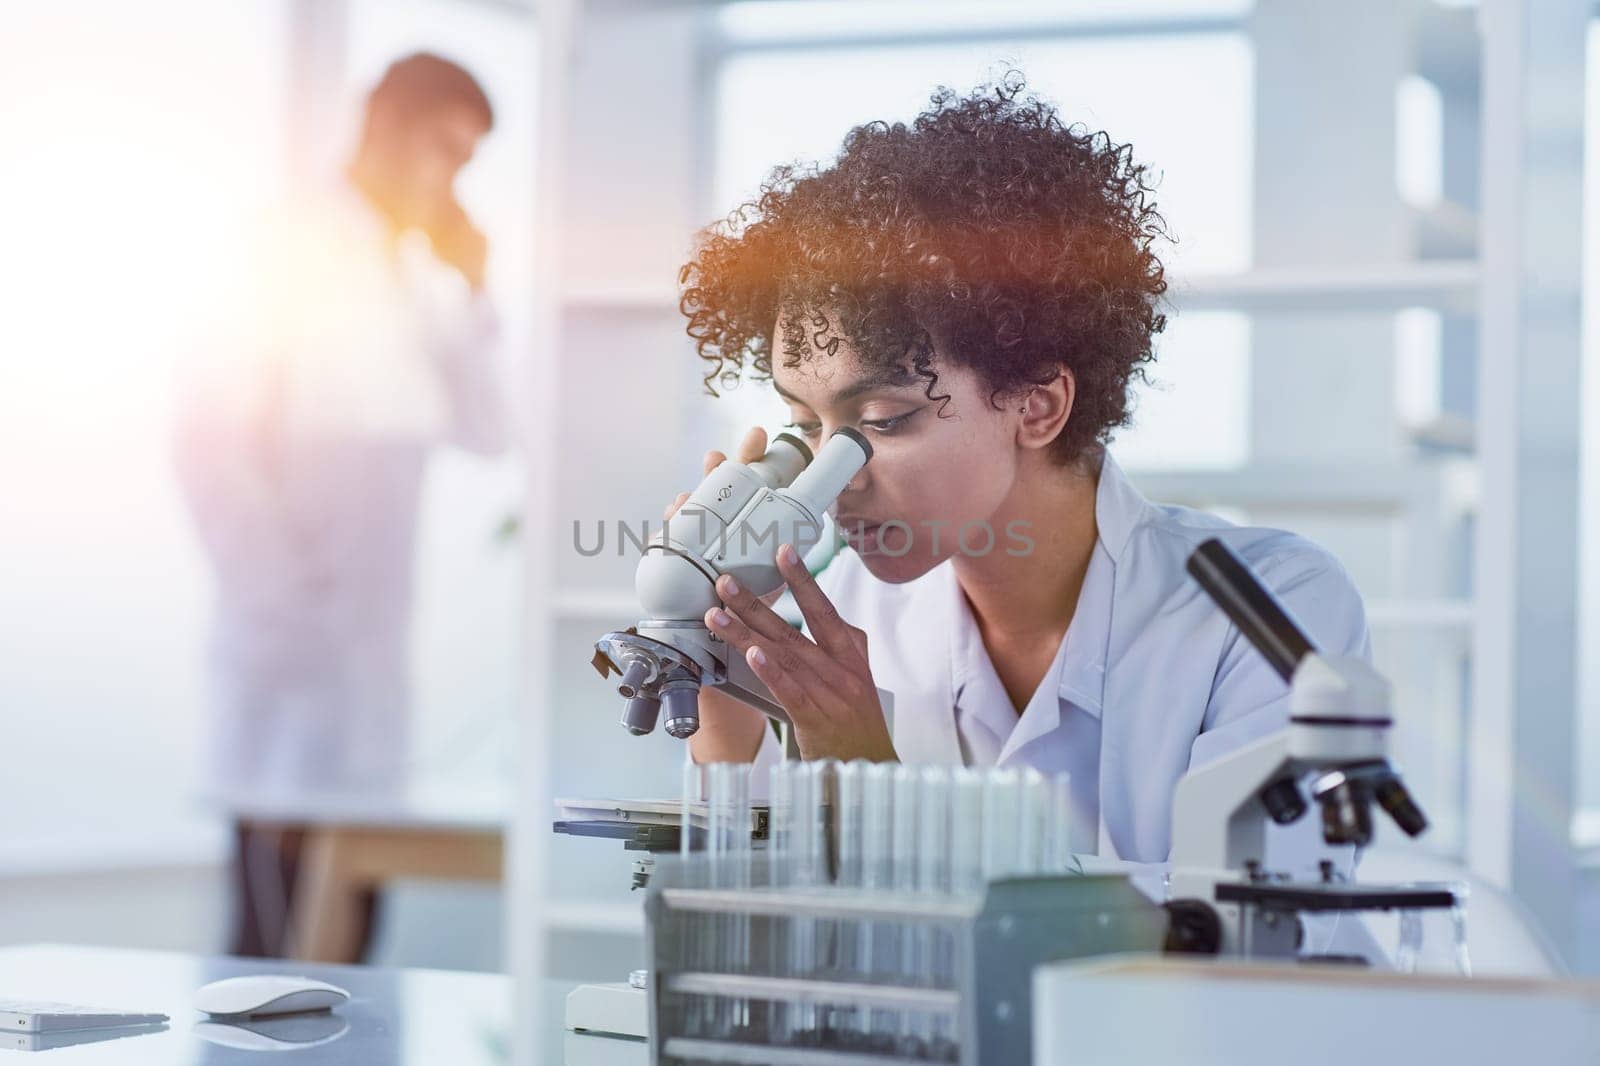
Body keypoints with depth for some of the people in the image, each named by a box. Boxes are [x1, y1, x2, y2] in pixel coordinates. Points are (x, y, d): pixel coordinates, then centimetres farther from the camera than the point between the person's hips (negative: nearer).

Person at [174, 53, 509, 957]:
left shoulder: (417, 280, 15)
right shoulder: (295, 255, -7)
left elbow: (485, 433, 12)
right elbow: (213, 445, -13)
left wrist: (472, 293, 2)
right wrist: (284, 604, -16)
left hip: (375, 649, 7)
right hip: (296, 647, -7)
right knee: (278, 950, -5)